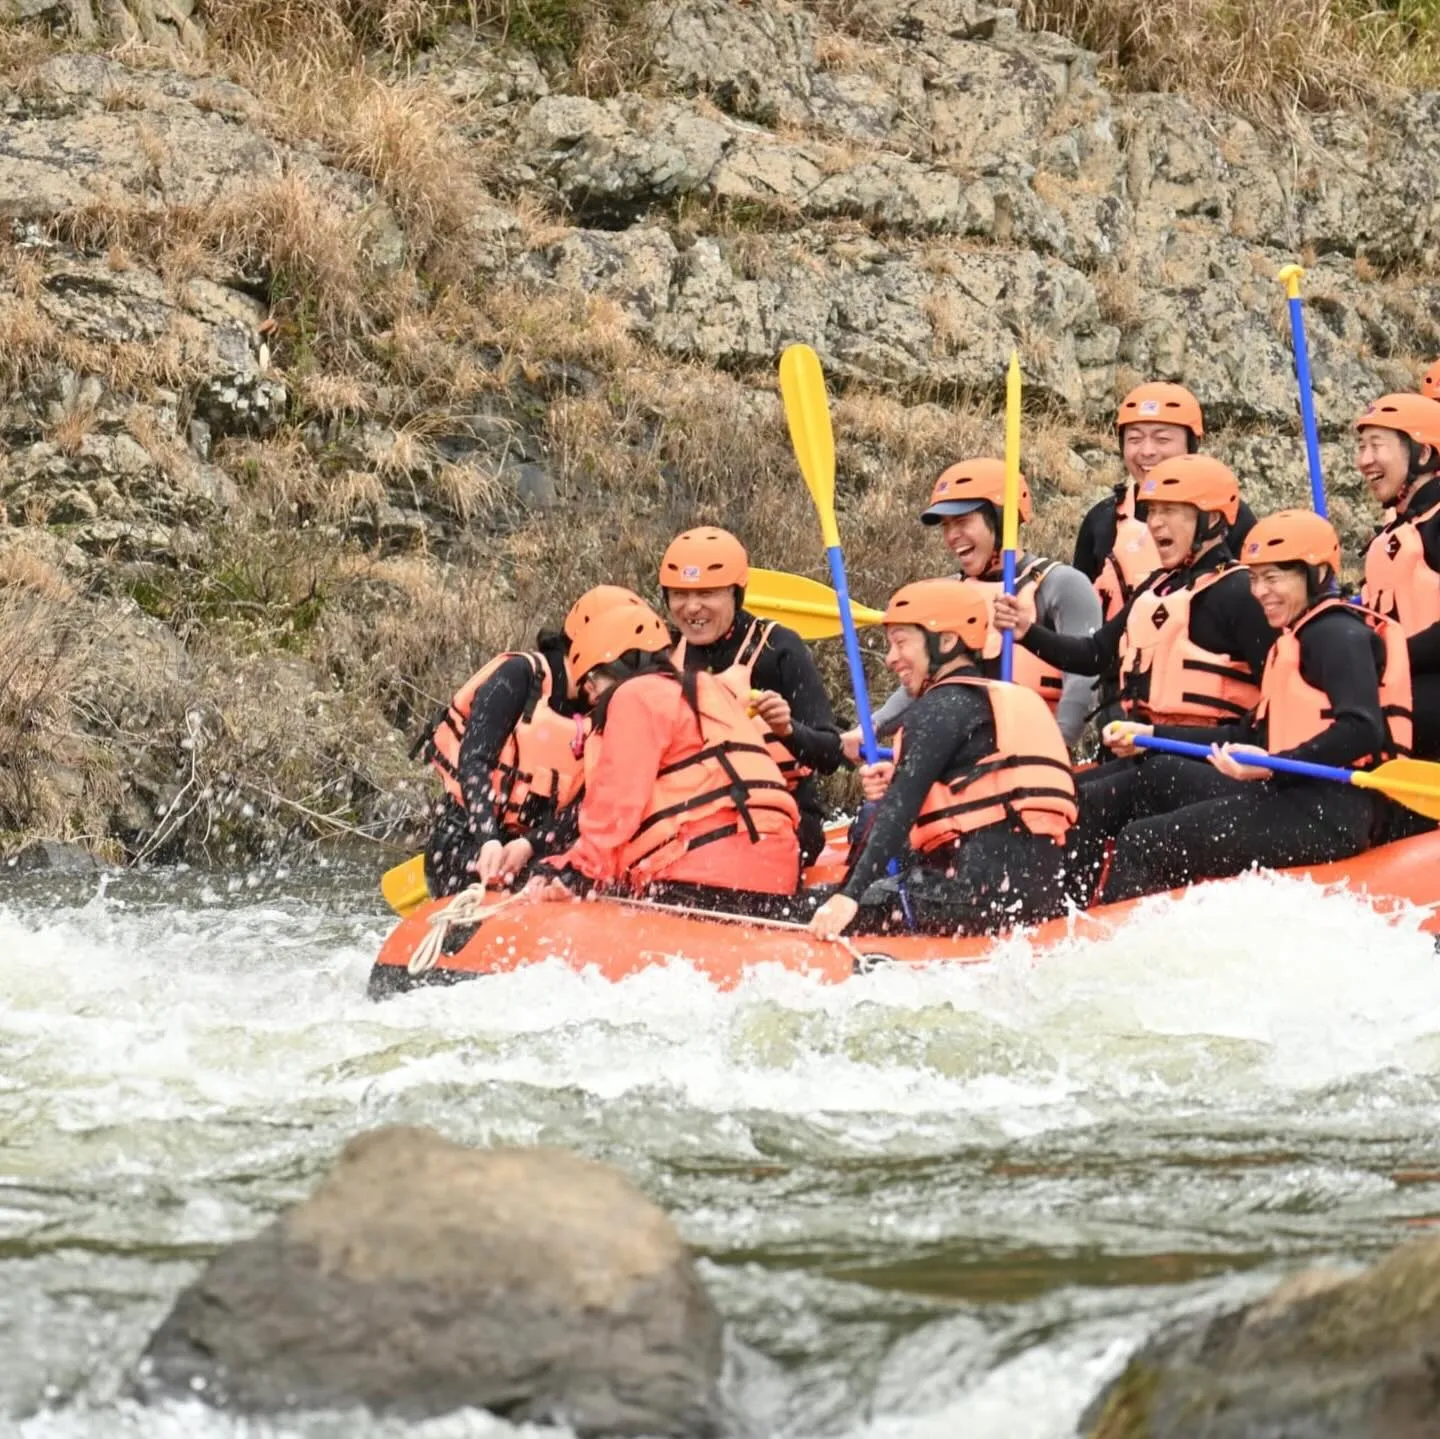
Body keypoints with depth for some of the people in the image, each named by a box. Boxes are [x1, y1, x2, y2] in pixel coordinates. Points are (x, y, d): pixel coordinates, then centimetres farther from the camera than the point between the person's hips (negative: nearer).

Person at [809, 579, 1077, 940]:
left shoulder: (941, 707, -2)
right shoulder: (1019, 700, 24)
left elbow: (900, 809, -13)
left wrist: (850, 895, -19)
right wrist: (898, 782, 11)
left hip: (982, 889, -9)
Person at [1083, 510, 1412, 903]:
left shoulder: (1338, 635, -8)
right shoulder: (1293, 642, 24)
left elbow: (1363, 732, -22)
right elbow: (1248, 738, 24)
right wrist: (1153, 735, 19)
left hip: (1329, 817, -11)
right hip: (1295, 801, 11)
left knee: (1140, 843, -13)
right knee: (1159, 775, 20)